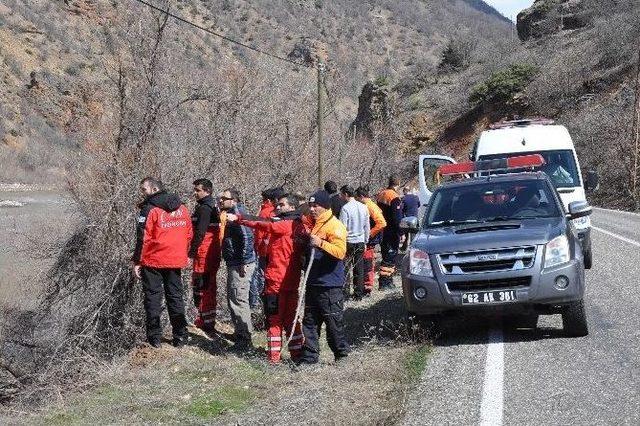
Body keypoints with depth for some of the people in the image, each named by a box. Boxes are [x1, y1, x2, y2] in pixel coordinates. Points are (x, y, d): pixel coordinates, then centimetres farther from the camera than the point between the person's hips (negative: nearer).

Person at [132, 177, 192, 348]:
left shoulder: (150, 209, -13)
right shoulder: (182, 208, 6)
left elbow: (142, 238, -14)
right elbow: (189, 234, 10)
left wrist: (136, 261, -9)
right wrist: (184, 254, 19)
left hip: (153, 261, -5)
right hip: (176, 261, 5)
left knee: (153, 297, 5)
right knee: (175, 296, 13)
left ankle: (154, 337, 5)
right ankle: (180, 337, 13)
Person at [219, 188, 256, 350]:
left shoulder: (237, 214, -17)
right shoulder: (230, 214, 14)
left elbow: (247, 238, -24)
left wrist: (243, 262, -23)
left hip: (241, 265, -11)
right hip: (233, 264, 11)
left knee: (238, 300, -8)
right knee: (232, 298, 19)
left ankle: (245, 339, -4)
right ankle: (239, 332, 30)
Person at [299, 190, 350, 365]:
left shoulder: (334, 226, -13)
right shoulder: (313, 224, 14)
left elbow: (340, 252, -26)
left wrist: (320, 243, -35)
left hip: (330, 286, -9)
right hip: (313, 283, 9)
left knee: (334, 324, -1)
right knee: (310, 322, 12)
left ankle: (342, 356, 11)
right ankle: (309, 356, 19)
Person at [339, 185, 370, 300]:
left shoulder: (345, 208, -14)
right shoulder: (363, 207, 6)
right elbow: (367, 226, 12)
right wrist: (365, 241, 19)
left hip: (349, 241, -6)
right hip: (360, 241, 6)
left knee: (345, 268, 1)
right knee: (359, 268, 10)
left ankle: (345, 293, 0)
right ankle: (358, 294, 15)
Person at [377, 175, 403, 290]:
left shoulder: (381, 195, 10)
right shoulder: (395, 198, -17)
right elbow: (397, 219, -20)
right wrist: (400, 233, -15)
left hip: (382, 232, 8)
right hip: (391, 232, -8)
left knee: (387, 256, 16)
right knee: (389, 256, -5)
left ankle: (388, 280, 21)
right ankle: (384, 282, -8)